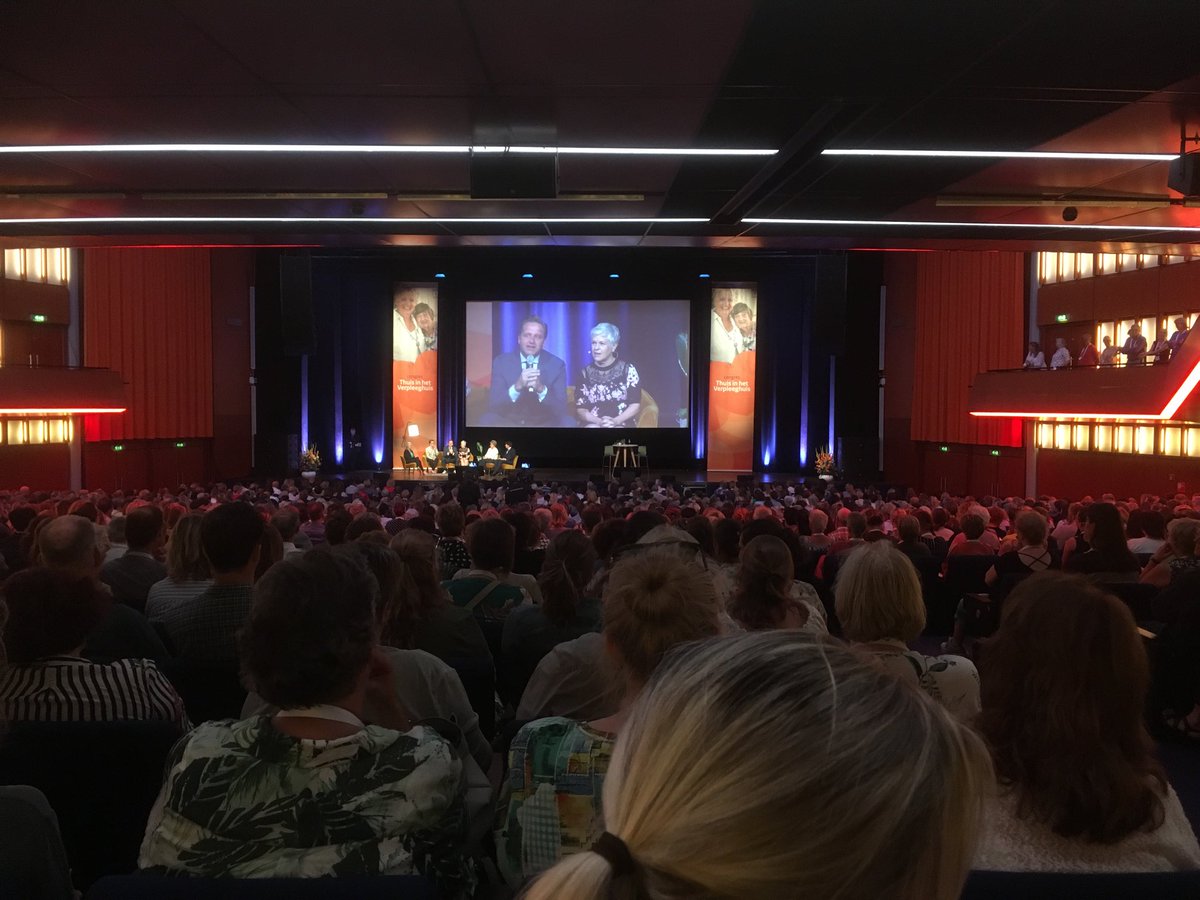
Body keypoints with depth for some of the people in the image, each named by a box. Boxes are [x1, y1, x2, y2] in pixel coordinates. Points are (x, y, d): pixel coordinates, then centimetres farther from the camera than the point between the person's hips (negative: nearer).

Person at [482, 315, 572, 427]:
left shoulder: (557, 364, -3)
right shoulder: (501, 362, -3)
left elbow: (561, 409, -10)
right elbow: (493, 405, -11)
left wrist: (541, 389, -29)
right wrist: (517, 387, -28)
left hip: (543, 423, 0)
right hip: (509, 422, 0)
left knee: (567, 421, -28)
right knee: (487, 419, -28)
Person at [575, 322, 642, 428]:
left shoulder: (627, 369, 2)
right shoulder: (585, 373, 7)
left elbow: (635, 405, 0)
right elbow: (580, 409, 5)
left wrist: (615, 421, -15)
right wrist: (600, 422, -13)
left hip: (623, 424, 0)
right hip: (595, 425, 1)